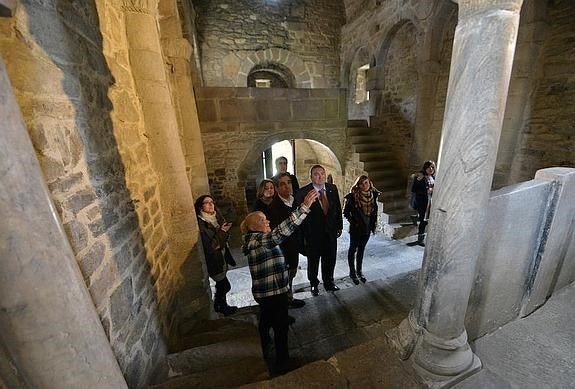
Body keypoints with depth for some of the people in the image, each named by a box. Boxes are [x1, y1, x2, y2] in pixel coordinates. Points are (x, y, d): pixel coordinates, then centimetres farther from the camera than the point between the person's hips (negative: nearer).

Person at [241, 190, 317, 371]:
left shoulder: (257, 240, 8)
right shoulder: (257, 240, -26)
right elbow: (281, 232, -43)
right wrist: (304, 206, -47)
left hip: (266, 292, 10)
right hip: (273, 292, -10)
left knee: (266, 321, 29)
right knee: (280, 326, 11)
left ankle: (262, 350, 51)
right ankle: (282, 360, 32)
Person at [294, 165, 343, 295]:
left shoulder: (333, 189, -2)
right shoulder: (303, 192, -17)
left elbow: (338, 209, 7)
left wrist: (339, 226, 8)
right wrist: (303, 236, -11)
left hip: (331, 231, 4)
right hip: (313, 233, -4)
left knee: (330, 259, 20)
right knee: (313, 260, 16)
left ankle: (329, 282, 45)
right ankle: (314, 284, 41)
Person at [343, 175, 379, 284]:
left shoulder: (373, 195, -1)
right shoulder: (353, 196, -16)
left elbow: (374, 212, 10)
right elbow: (346, 212, -10)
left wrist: (373, 225, 6)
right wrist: (353, 221, -11)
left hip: (367, 228, 5)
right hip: (355, 228, -5)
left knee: (361, 250, 18)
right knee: (353, 249, 10)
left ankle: (359, 271, 33)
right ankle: (352, 272, 24)